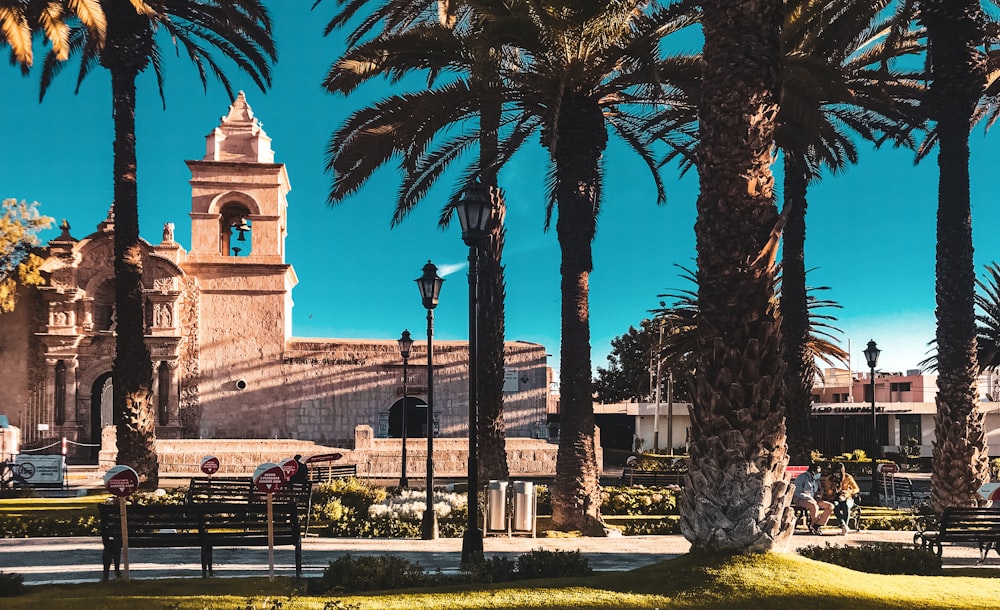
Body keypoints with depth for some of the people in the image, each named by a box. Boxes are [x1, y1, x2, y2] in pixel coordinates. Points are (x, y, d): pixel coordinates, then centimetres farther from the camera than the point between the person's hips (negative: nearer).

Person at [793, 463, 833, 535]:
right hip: (800, 500, -8)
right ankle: (813, 526, -17)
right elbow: (797, 493, -14)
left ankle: (816, 526, -16)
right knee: (814, 506, -39)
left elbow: (817, 491, 28)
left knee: (830, 506, -12)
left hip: (813, 499, 8)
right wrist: (810, 498, -21)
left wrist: (817, 497, 4)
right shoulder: (802, 477, -9)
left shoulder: (816, 479, 15)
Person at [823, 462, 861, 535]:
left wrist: (847, 492, -18)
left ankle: (844, 528, -36)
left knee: (846, 505, -37)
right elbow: (828, 494, -3)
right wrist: (834, 485, -20)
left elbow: (857, 489, -1)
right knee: (836, 506, -37)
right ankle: (844, 526, -46)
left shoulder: (848, 477, -2)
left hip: (846, 499, 0)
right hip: (834, 499, 0)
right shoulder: (829, 479, -2)